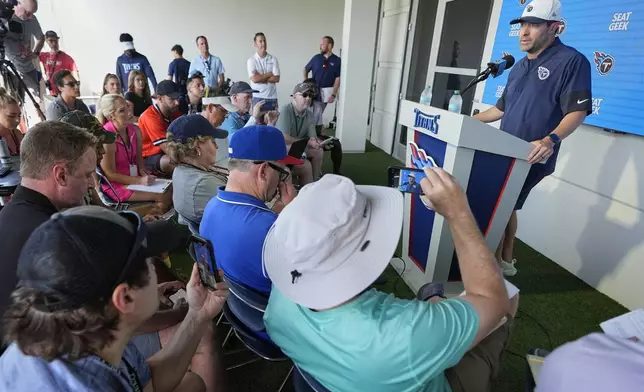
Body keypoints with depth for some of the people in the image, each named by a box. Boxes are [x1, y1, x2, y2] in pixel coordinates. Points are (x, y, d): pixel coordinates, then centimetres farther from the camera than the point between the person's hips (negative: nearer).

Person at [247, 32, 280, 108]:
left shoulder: (273, 59, 5)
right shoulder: (251, 61, 0)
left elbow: (276, 79, -4)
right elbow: (254, 79, -12)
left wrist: (260, 78, -9)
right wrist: (270, 74, -3)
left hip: (272, 97, 2)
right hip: (257, 97, -2)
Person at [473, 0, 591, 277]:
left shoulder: (571, 61, -9)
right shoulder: (520, 66, 15)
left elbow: (577, 111, -17)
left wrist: (551, 140, -34)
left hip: (533, 157, -8)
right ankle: (506, 260, 28)